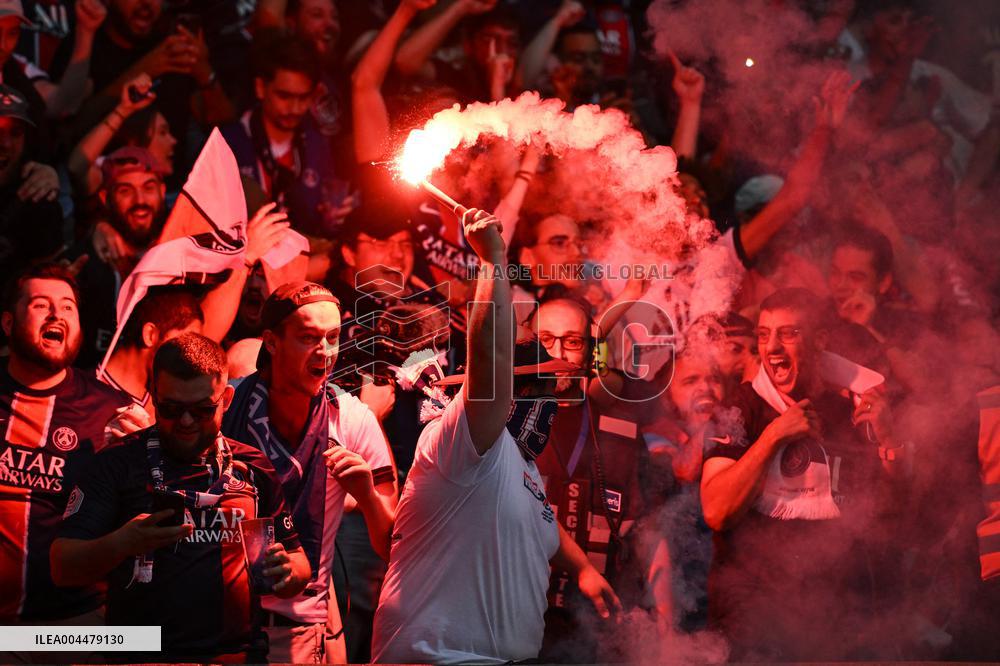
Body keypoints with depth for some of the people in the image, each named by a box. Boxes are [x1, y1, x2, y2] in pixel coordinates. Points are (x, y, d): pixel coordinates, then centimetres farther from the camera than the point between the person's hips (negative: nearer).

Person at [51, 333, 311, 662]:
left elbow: (299, 565, 21)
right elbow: (63, 567, 1)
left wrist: (286, 571, -2)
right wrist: (120, 543, -18)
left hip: (238, 652, 1)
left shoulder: (254, 468, 14)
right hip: (141, 652, -1)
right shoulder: (118, 464, 5)